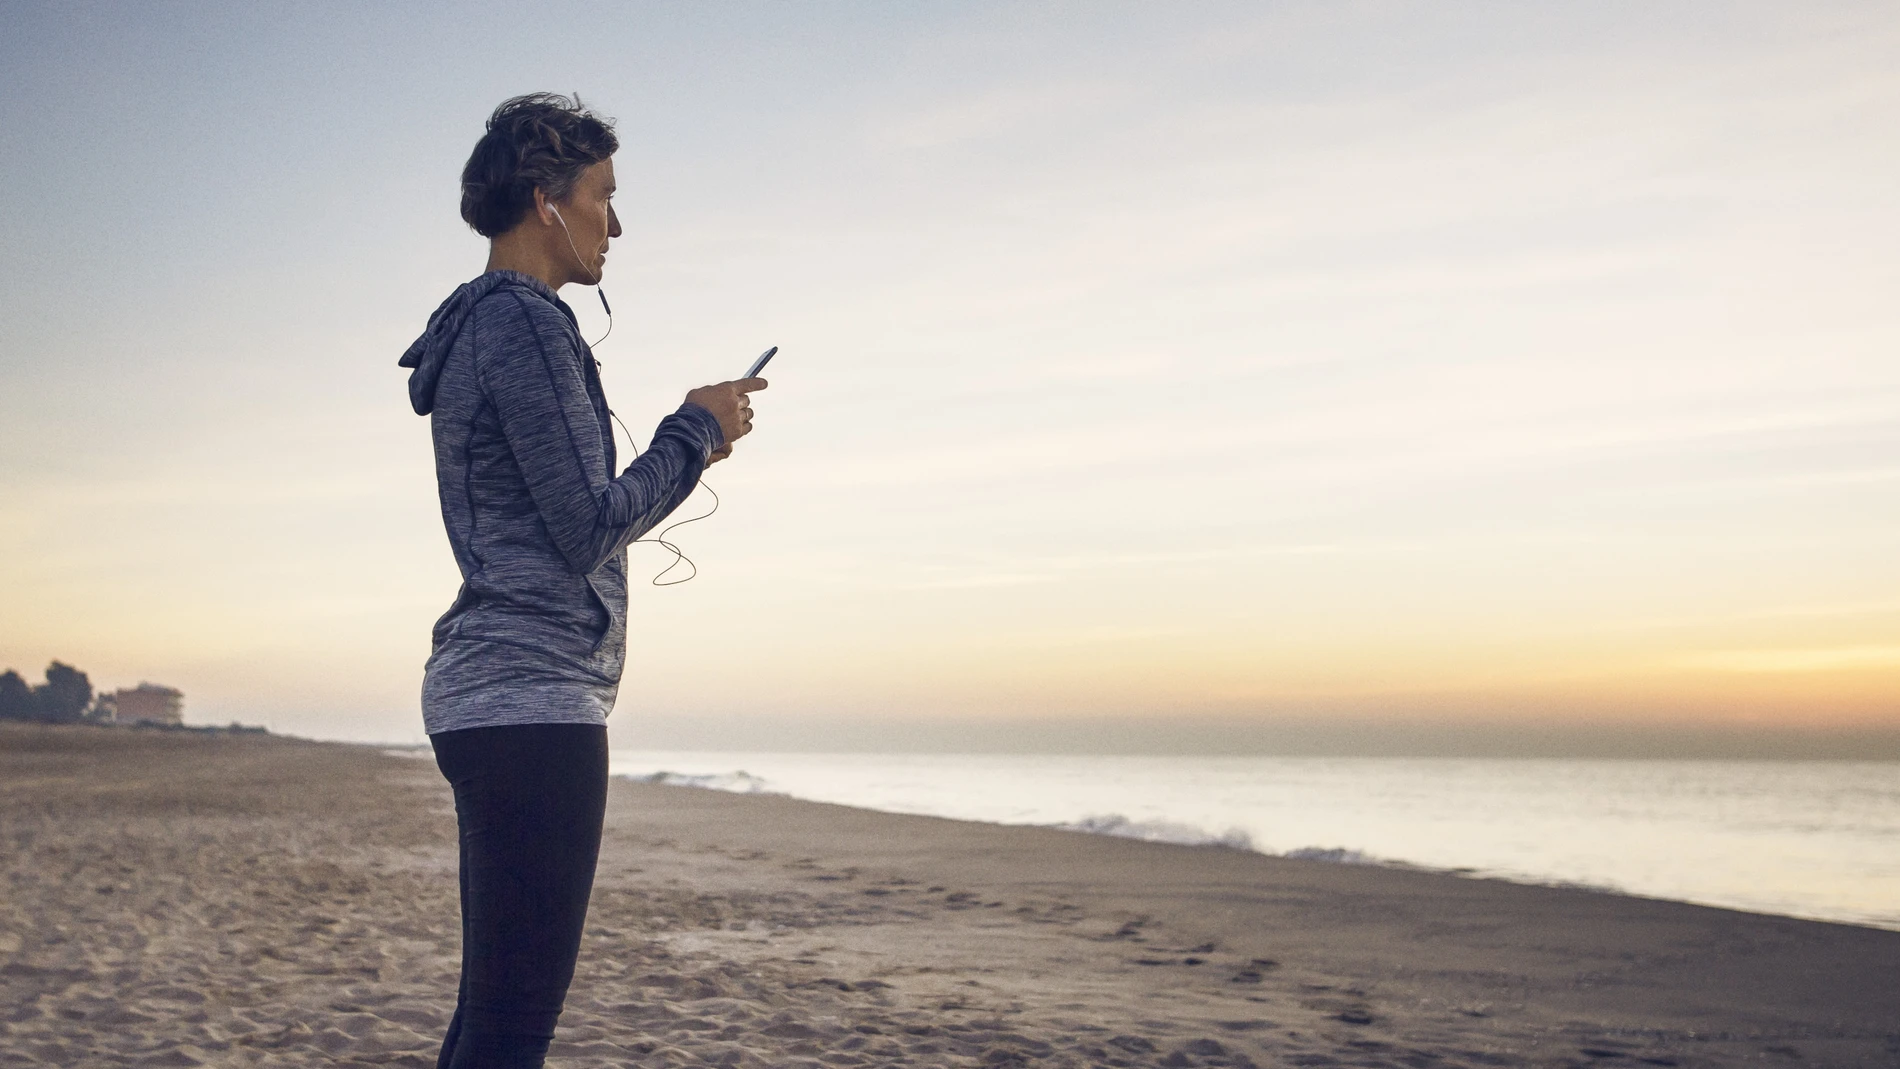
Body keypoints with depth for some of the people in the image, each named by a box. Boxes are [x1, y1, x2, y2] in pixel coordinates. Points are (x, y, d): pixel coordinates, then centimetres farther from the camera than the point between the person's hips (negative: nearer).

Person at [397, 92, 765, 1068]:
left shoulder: (474, 327, 22)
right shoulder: (524, 321, -10)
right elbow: (587, 530, -15)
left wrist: (689, 442, 19)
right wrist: (696, 433, -2)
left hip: (485, 691, 11)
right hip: (532, 697, -11)